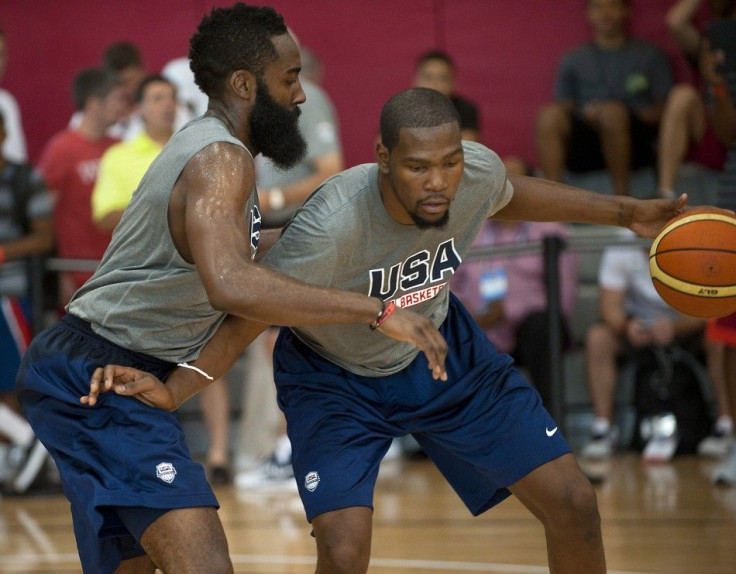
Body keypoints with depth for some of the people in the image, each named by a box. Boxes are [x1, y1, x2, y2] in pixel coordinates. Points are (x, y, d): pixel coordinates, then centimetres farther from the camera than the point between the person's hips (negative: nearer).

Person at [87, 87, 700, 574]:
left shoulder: (480, 172, -24)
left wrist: (625, 213, 2)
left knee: (573, 504, 1)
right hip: (334, 376, -4)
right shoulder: (333, 224, -39)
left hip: (439, 350, 5)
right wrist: (172, 390, -38)